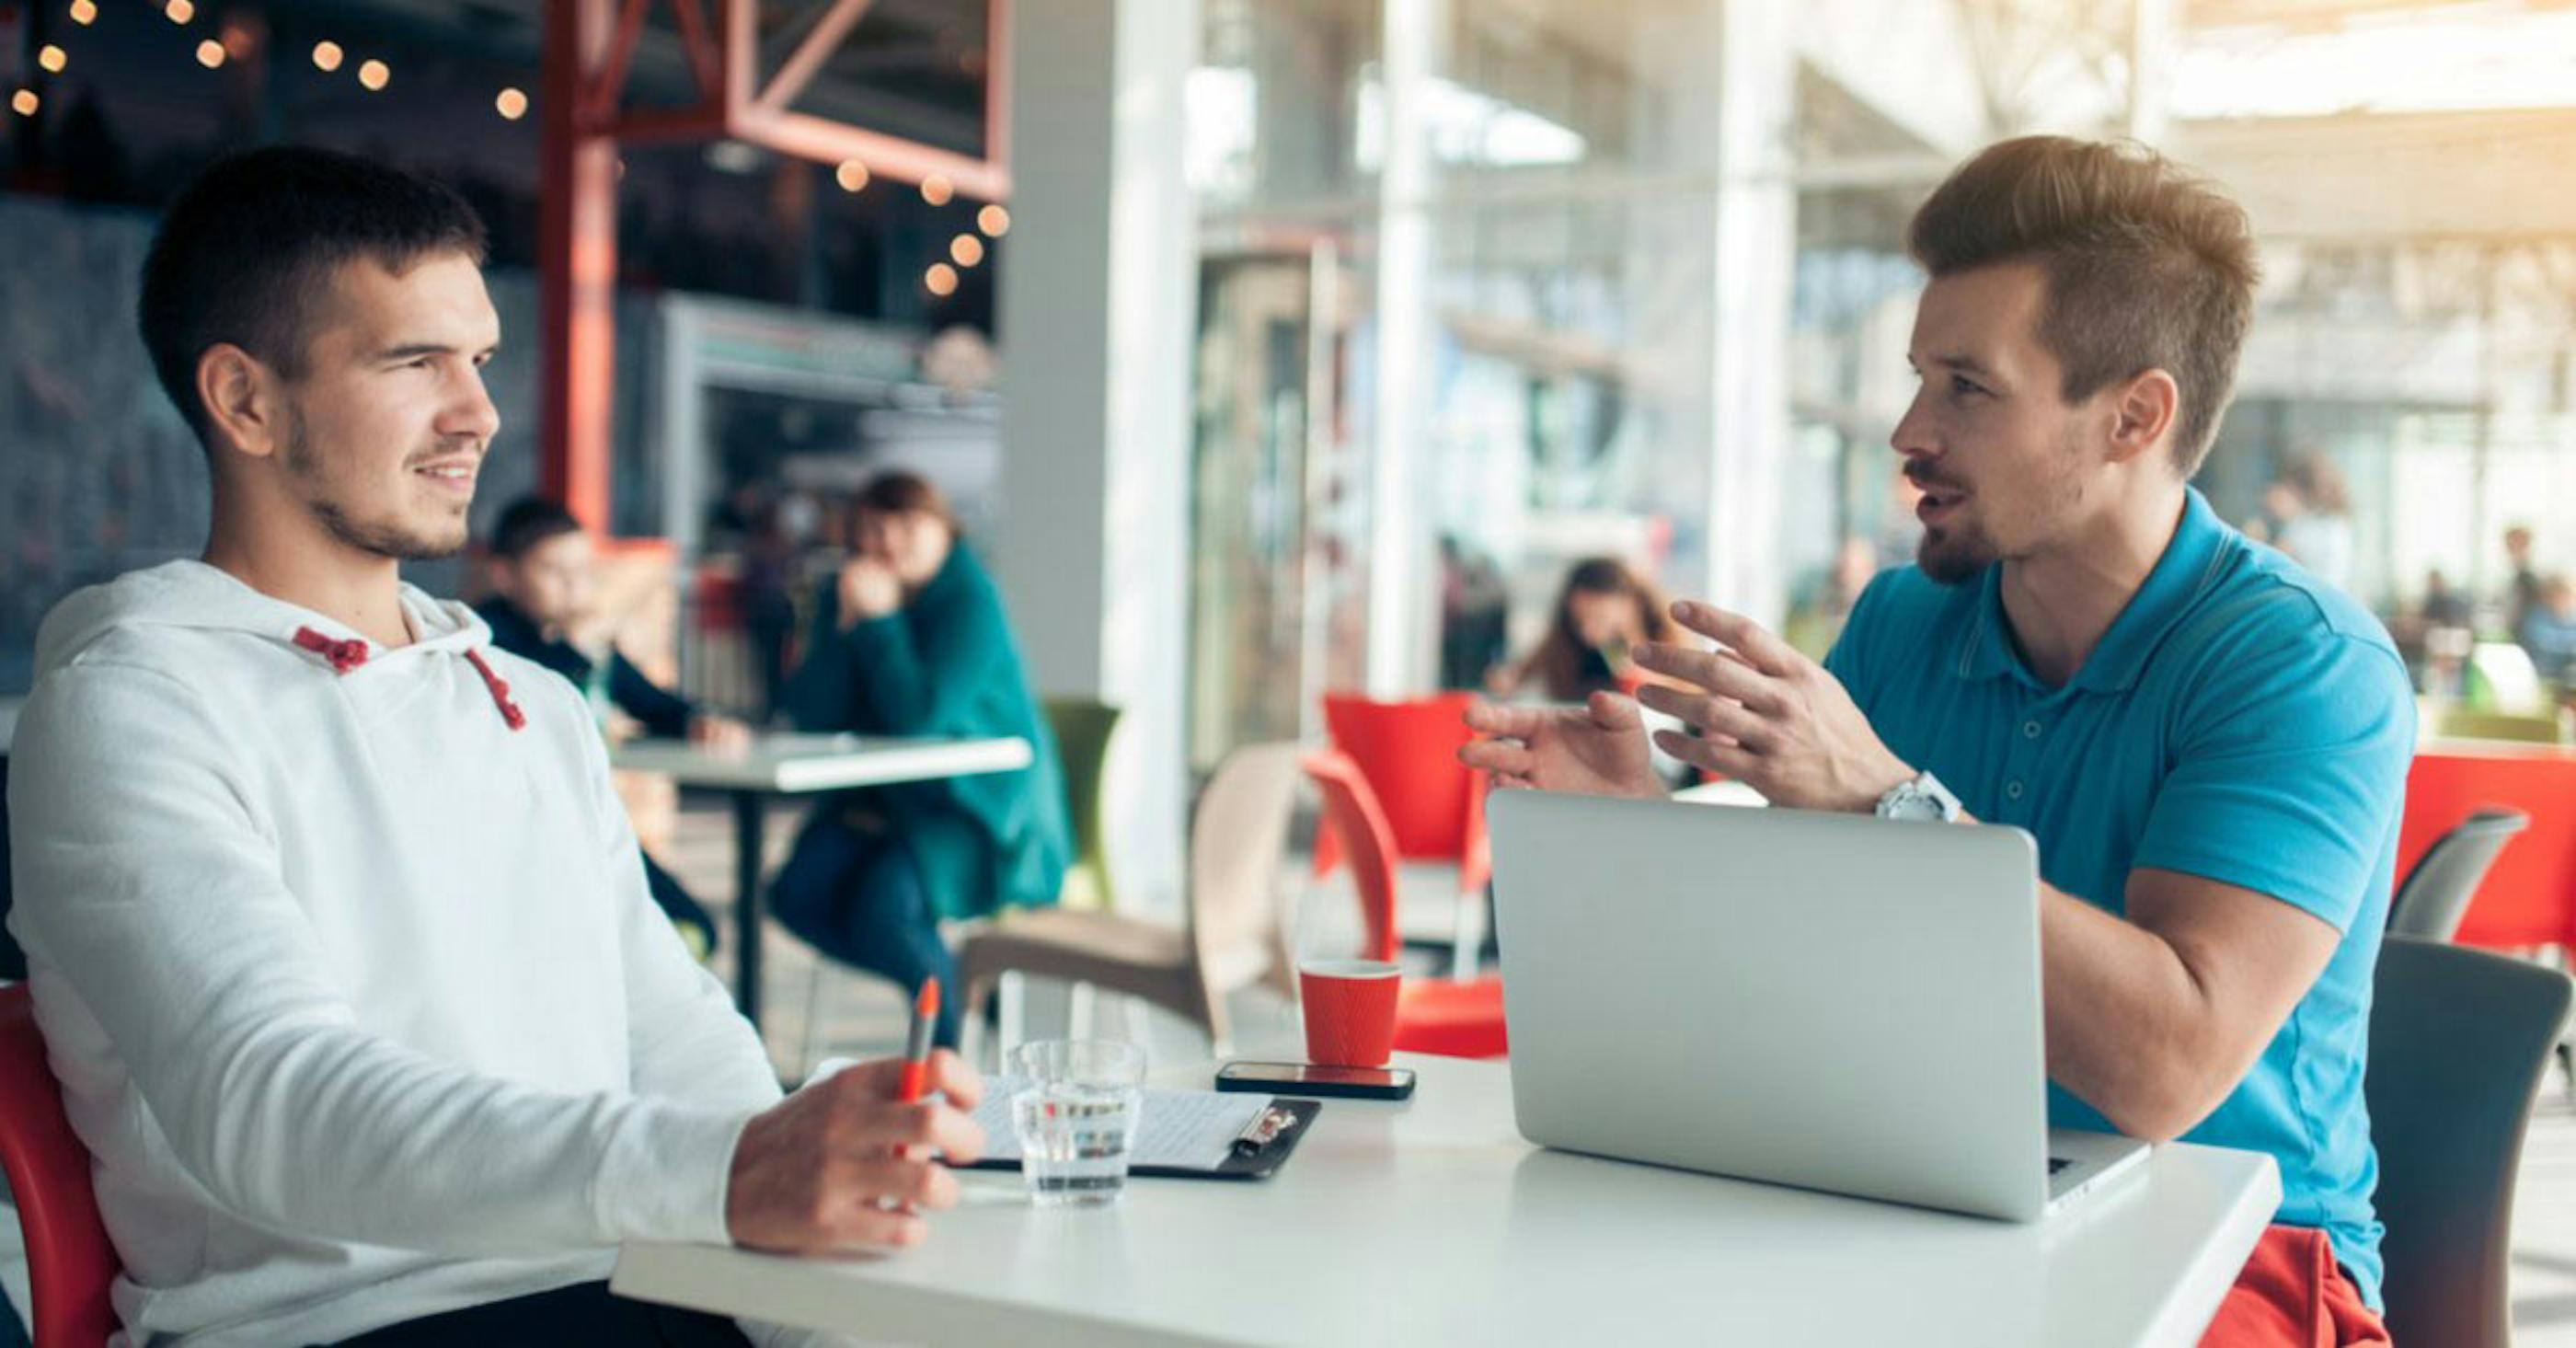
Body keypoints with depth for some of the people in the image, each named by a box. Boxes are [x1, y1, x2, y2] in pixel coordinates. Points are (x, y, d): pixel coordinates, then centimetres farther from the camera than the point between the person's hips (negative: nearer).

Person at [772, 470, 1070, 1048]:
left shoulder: (971, 602, -13)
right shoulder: (845, 594, 5)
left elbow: (921, 718, -24)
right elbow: (811, 716, -5)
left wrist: (880, 621, -22)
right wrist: (846, 626, -16)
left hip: (979, 806, -7)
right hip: (881, 797, 7)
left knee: (881, 902, -28)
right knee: (797, 895, -15)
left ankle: (952, 1054, -4)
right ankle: (957, 979, 2)